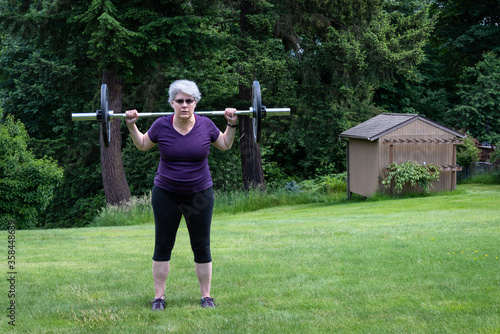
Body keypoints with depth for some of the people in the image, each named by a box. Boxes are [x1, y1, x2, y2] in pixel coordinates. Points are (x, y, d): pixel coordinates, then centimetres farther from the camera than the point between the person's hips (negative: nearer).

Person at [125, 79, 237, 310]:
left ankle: (206, 296, 15)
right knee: (163, 246, 4)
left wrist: (232, 125, -2)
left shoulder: (206, 125, -7)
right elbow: (143, 145, 9)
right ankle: (159, 296, 12)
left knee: (202, 247, 5)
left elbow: (225, 145, 10)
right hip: (166, 195, 0)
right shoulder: (161, 126, -9)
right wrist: (132, 126, -3)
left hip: (200, 195, 0)